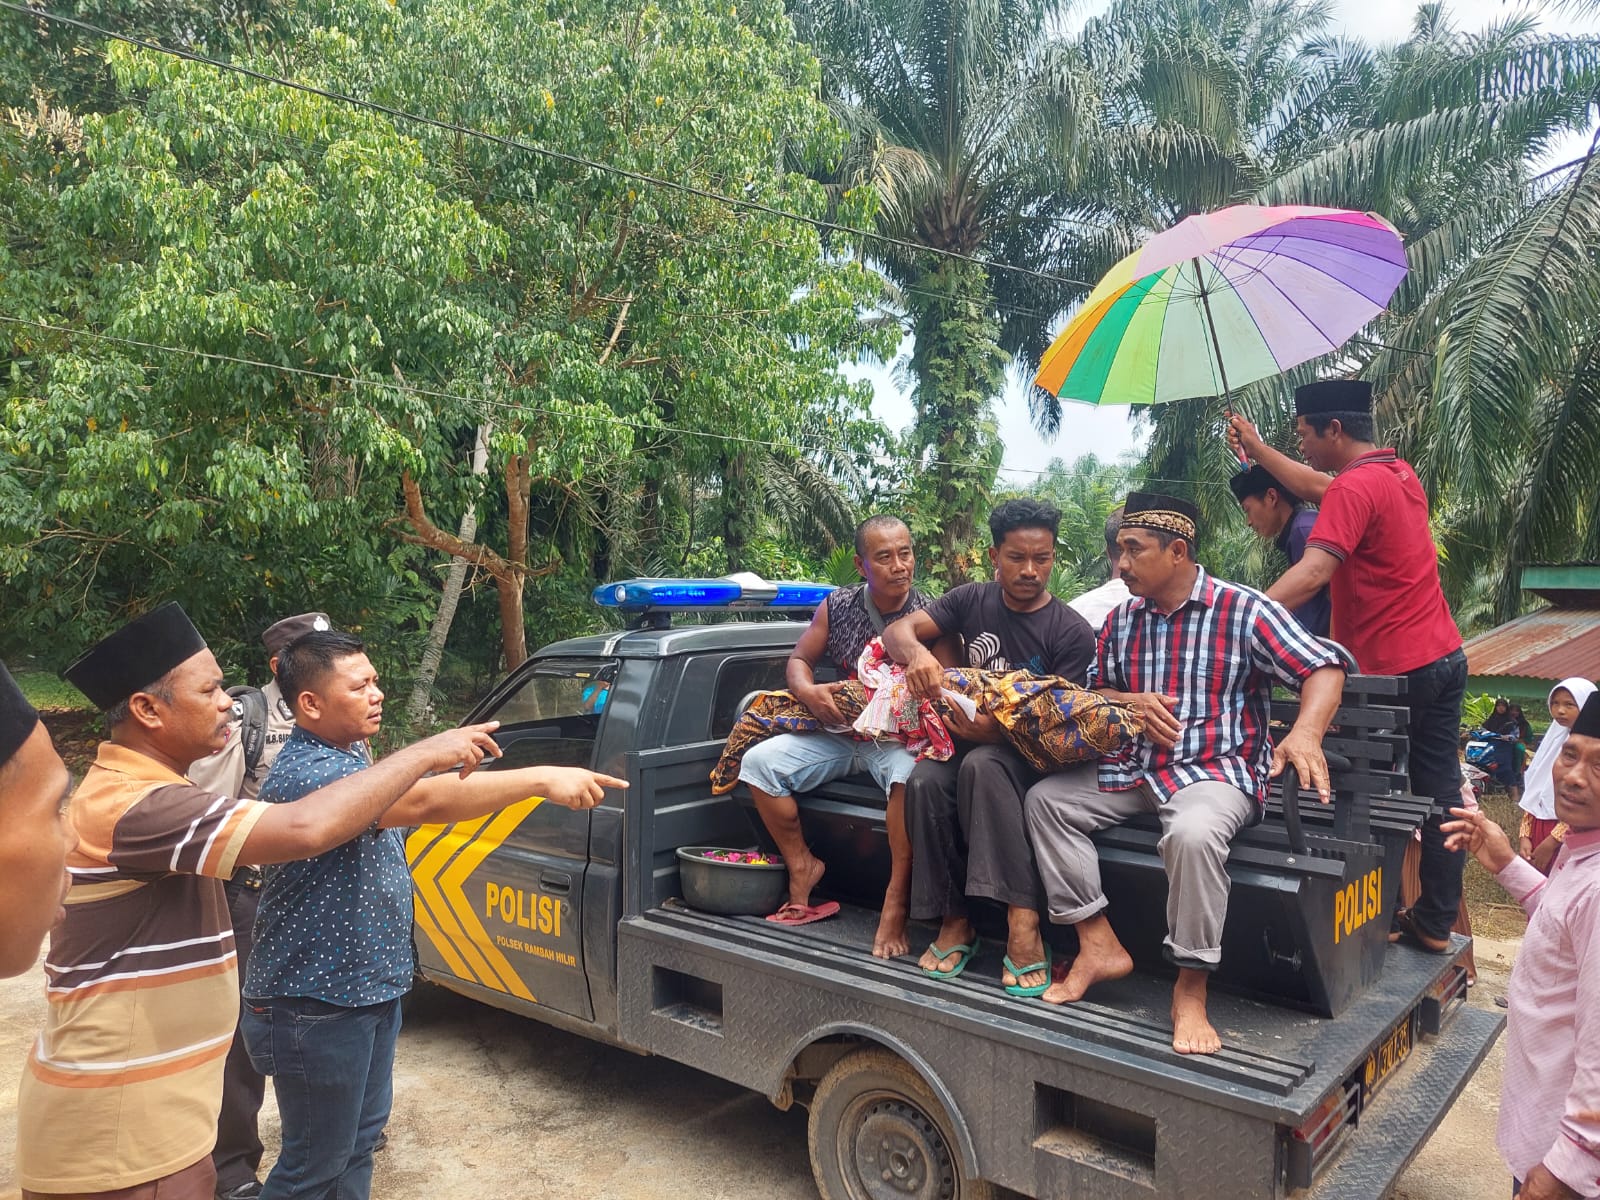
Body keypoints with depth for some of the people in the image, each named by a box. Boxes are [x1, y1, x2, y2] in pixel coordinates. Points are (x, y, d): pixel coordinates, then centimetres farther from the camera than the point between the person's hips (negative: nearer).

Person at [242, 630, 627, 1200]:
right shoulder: (304, 774, -28)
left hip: (369, 985, 10)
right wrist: (541, 778, -44)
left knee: (361, 1136, 23)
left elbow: (409, 798, 25)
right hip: (318, 1005, -10)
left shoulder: (349, 755, 6)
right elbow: (423, 801, -41)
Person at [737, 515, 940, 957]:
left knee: (911, 774, -39)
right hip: (840, 733, 4)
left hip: (900, 739, -4)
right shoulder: (837, 607, 3)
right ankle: (801, 866, 4)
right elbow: (799, 660, 11)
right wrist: (807, 691, -11)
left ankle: (896, 899, -23)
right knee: (759, 760, -13)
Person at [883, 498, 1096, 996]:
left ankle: (1022, 922, -38)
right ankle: (954, 920, -17)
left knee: (981, 766, -38)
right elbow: (897, 630, -3)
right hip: (970, 736, 3)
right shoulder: (972, 600, 3)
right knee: (924, 781, -30)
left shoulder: (1071, 631, -8)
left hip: (1030, 753, -3)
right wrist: (917, 652, -29)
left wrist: (992, 731, -30)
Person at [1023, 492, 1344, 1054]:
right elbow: (1095, 690, 19)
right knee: (1045, 798, -8)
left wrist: (1305, 734, -29)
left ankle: (1191, 988, -17)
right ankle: (1098, 946, -6)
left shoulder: (1244, 610, -7)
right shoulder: (1122, 618, 10)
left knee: (1193, 834, -38)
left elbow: (1324, 670, -9)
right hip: (1134, 768, 7)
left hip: (1218, 770, -6)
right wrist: (1132, 703, -5)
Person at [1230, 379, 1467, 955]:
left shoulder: (1356, 486, -18)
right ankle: (1435, 923, 20)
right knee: (1439, 793, 11)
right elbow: (1318, 488, 27)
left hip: (1395, 670, -9)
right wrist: (1256, 447, 31)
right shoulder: (1400, 472, 10)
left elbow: (1312, 573, -32)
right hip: (1446, 657, 9)